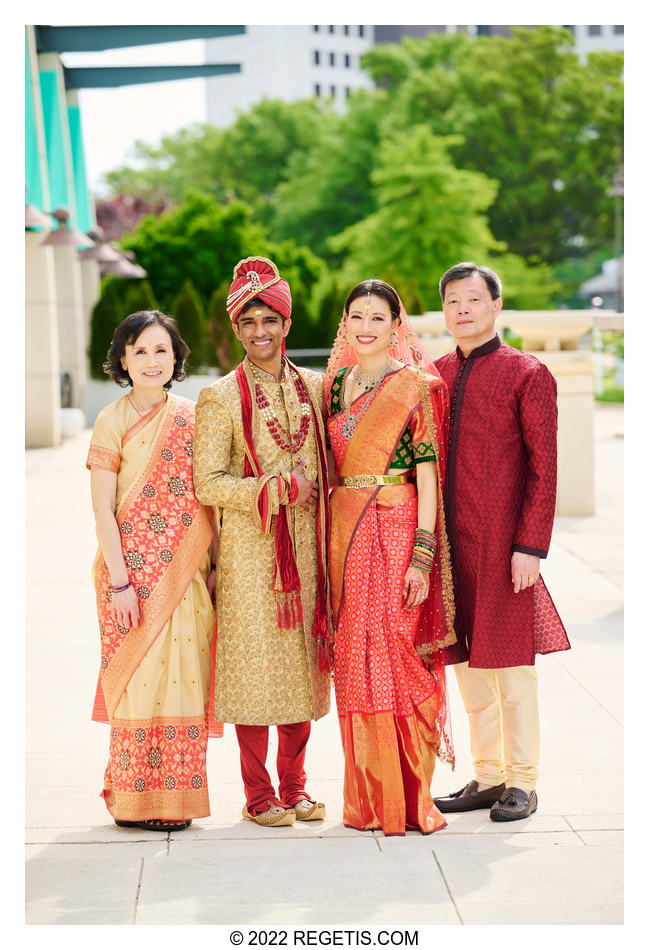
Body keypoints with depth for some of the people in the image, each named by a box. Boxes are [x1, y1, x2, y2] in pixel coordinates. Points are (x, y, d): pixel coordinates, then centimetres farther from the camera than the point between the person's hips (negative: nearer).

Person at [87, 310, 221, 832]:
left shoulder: (191, 418, 9)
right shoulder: (112, 422, -3)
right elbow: (103, 509, -6)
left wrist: (217, 562, 5)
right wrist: (119, 581, -12)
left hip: (187, 572, 4)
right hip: (134, 570, -4)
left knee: (184, 676, 4)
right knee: (140, 677, -2)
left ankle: (175, 796, 15)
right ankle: (136, 799, 9)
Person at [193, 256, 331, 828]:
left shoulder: (315, 387, 10)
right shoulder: (221, 398, -3)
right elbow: (207, 483, -7)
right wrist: (273, 489, -14)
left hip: (307, 544, 4)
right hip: (249, 549, -4)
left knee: (304, 658, 7)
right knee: (255, 663, -2)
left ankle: (295, 784, 20)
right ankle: (259, 794, 10)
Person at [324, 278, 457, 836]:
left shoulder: (416, 388, -3)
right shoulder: (336, 384, 13)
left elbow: (428, 479, -7)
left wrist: (422, 556, -14)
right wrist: (329, 547, 8)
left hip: (396, 534, -5)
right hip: (346, 537, 5)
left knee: (399, 659, -5)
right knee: (356, 660, 6)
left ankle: (410, 796, 4)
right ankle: (368, 794, 14)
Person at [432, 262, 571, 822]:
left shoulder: (528, 375, -4)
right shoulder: (436, 375, 12)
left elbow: (544, 469, -7)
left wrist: (531, 547, -13)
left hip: (503, 544, -5)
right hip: (449, 543, 5)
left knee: (510, 662, 0)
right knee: (468, 663, 10)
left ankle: (523, 783, 11)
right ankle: (487, 776, 21)